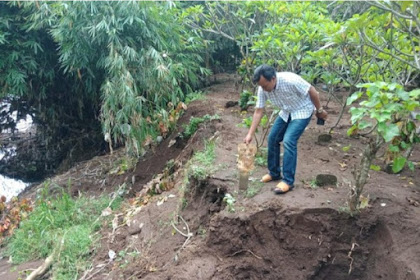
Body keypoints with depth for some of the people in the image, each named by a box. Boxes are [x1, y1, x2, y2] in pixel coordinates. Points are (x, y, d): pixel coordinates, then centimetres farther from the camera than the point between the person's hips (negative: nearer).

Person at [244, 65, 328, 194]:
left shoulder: (291, 80, -36)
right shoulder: (263, 88, -17)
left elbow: (313, 92, -22)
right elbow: (258, 111, -10)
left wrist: (319, 110, -9)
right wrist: (250, 134, -12)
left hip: (302, 111, -6)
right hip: (286, 112, 7)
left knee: (288, 141, -20)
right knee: (272, 138, 4)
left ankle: (288, 181, -11)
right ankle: (274, 173, 21)